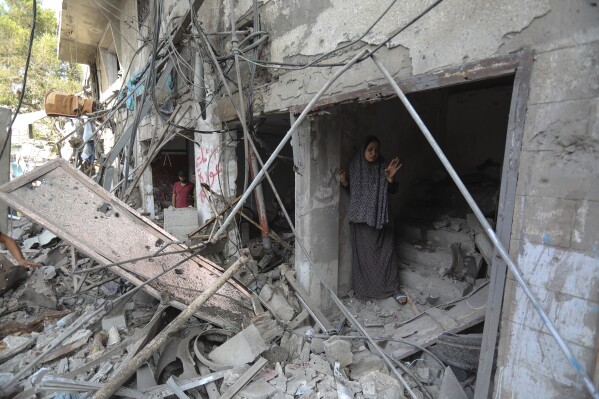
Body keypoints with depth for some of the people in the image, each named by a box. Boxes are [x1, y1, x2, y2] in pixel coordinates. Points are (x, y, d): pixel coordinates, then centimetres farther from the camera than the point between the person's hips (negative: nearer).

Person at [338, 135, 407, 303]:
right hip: (360, 216, 0)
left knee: (386, 251, 3)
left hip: (379, 216, 0)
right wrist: (344, 182, -15)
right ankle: (363, 287, 23)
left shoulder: (384, 166, -2)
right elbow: (350, 190, 6)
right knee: (362, 252, 7)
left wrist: (390, 178, -21)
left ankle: (393, 287, 17)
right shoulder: (354, 166, -2)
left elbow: (392, 191, -1)